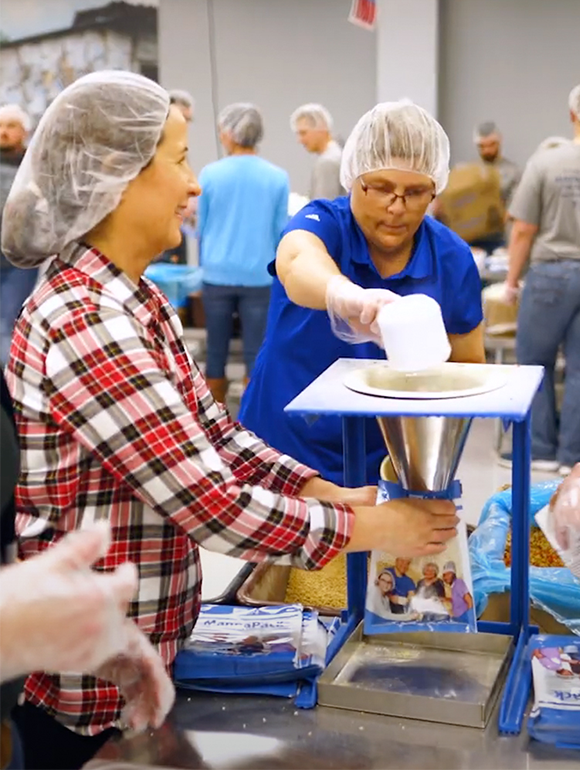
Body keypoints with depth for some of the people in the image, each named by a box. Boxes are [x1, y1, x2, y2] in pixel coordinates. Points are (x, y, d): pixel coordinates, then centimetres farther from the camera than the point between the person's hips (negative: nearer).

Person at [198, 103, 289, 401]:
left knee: (216, 353, 11)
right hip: (259, 276, 0)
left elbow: (201, 227, 6)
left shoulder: (210, 174, -3)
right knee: (256, 355, 5)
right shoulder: (277, 177, -3)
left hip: (218, 274, 1)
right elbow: (280, 231, 4)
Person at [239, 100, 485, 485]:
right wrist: (349, 297, -61)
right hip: (283, 455, -1)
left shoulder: (453, 259, -6)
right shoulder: (322, 223, -15)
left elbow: (468, 368, 5)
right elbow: (298, 264, -39)